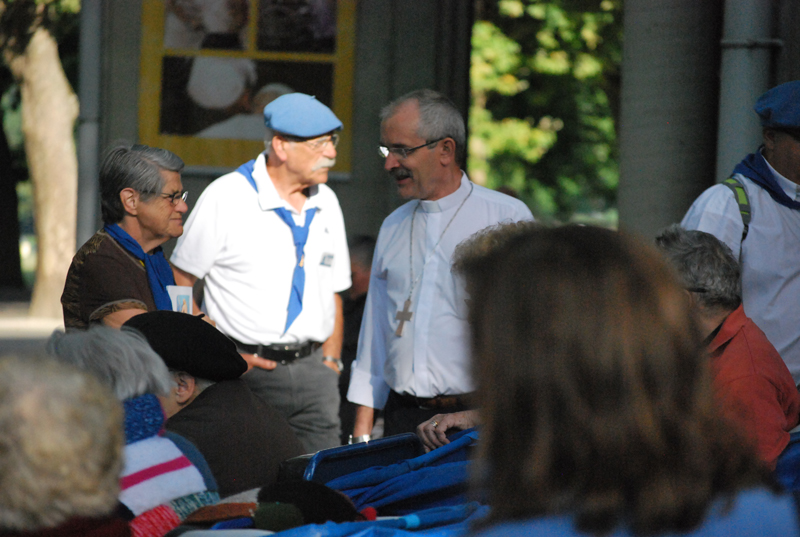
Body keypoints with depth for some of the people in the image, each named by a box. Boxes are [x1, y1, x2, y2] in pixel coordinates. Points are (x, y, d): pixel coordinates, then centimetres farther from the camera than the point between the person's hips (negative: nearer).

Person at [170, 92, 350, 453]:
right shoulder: (226, 197, -5)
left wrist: (330, 361, 10)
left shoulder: (326, 203, 13)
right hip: (247, 369, -5)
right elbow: (179, 282, -4)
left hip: (311, 369, 5)